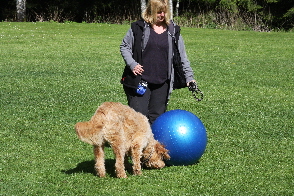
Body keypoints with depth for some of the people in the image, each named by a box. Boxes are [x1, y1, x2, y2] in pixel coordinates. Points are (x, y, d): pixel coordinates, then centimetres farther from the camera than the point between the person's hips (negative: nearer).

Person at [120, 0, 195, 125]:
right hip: (140, 81, -3)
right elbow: (124, 46, 7)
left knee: (157, 117, 6)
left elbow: (182, 57, 10)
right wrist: (132, 64, -8)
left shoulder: (173, 30, 7)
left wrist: (189, 77, 2)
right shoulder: (139, 27, -1)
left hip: (162, 83, 3)